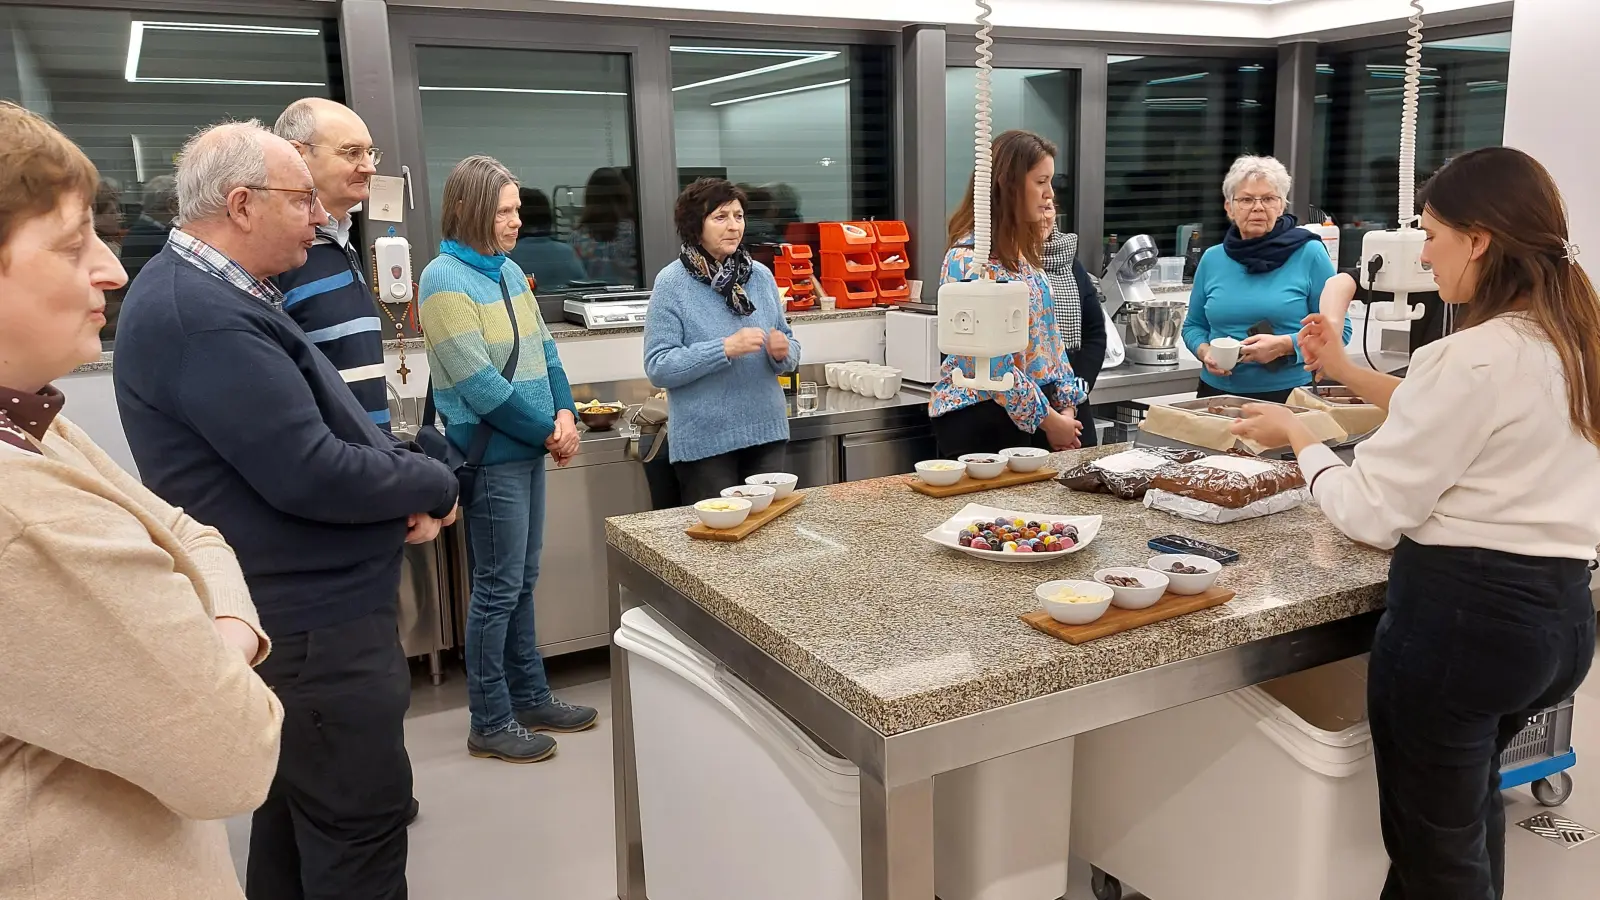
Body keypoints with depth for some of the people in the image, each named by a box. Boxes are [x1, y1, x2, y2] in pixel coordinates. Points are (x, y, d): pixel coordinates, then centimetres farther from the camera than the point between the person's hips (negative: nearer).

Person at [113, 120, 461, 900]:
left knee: (299, 813, 23)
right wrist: (434, 484, -11)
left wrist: (404, 485, -1)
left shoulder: (209, 294, 11)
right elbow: (311, 474, -28)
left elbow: (321, 426, 16)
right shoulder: (202, 316, -24)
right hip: (313, 621, -11)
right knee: (360, 831, 2)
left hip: (299, 608, 11)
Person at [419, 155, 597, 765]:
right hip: (490, 455, -8)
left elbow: (544, 351, 13)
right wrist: (548, 433, -12)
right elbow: (480, 383, -19)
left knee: (522, 582, 16)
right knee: (498, 589, 0)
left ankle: (531, 698, 29)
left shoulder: (509, 271, 11)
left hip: (529, 449, 8)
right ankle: (490, 724, 13)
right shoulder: (444, 280, -14)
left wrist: (564, 412, -4)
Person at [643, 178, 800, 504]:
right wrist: (726, 349, -23)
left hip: (767, 431, 4)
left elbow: (791, 350, 12)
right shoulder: (672, 283, -7)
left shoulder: (761, 276, 5)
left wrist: (782, 352, -11)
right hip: (705, 441, -4)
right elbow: (658, 368, -13)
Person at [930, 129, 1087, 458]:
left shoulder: (1022, 251, 9)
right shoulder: (970, 258, -18)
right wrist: (1048, 420, -13)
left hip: (1032, 419, 8)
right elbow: (994, 364, -21)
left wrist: (1067, 407, 4)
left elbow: (1047, 335, 13)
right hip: (980, 421, -8)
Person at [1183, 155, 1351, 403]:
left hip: (1289, 394, -3)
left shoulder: (1309, 254, -3)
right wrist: (1204, 352, -6)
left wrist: (1285, 345, -18)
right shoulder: (1212, 260, 6)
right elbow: (1194, 325, 15)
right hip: (1218, 392, 3)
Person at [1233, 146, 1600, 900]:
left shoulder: (1476, 357, -22)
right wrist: (1347, 371, 13)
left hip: (1461, 611, -9)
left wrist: (1297, 436, -1)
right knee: (1470, 801, 33)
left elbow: (1373, 513, -16)